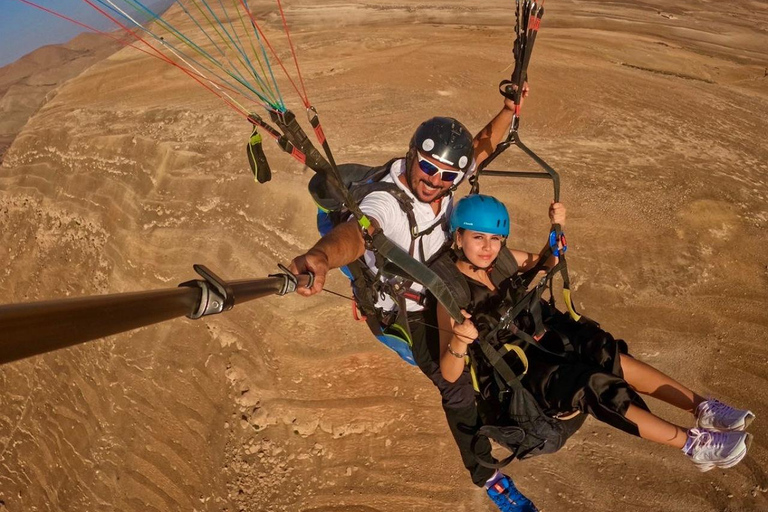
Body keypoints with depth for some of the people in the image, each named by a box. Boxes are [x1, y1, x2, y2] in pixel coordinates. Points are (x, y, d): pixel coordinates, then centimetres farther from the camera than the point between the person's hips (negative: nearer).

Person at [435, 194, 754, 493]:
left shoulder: (500, 260, -1)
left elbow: (547, 262, 18)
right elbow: (449, 374, -24)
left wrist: (557, 228, -3)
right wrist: (458, 342, -47)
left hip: (537, 339, 7)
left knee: (606, 354, -18)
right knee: (592, 385, -25)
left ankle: (702, 407, -15)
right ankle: (693, 444, -21)